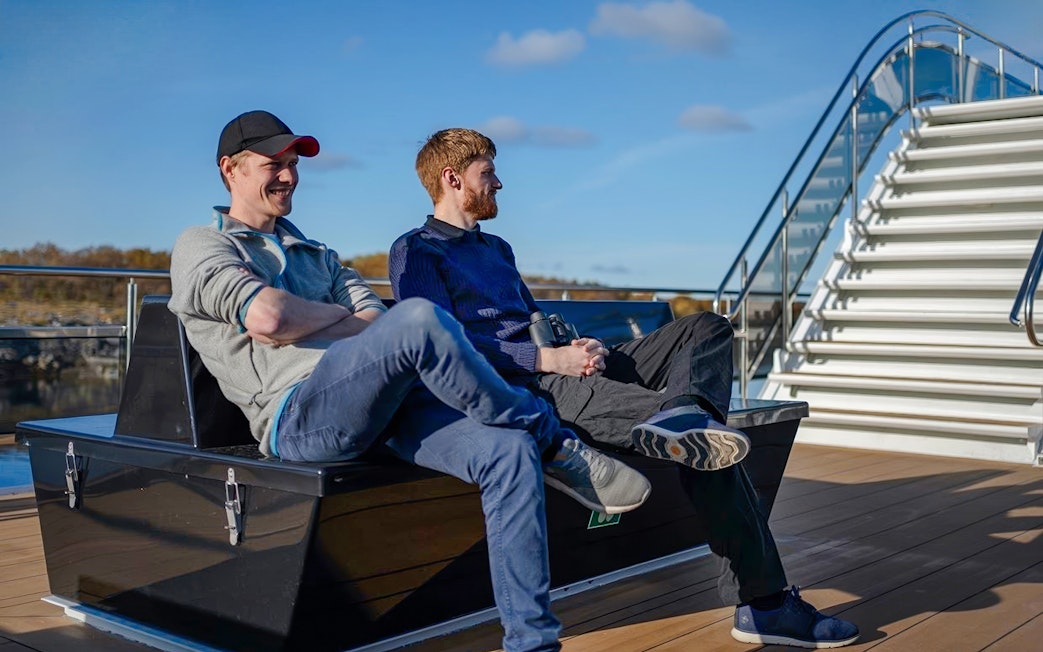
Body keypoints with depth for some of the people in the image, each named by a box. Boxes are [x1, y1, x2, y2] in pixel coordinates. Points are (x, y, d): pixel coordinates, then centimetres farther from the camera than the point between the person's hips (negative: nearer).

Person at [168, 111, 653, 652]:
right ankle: (555, 445, -15)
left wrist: (299, 326, -4)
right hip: (300, 414, -7)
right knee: (420, 319, -33)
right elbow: (267, 315, -11)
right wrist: (344, 318, 6)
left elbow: (375, 319, 14)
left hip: (387, 401, 7)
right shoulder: (201, 246, 11)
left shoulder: (314, 253, 33)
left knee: (510, 451, -18)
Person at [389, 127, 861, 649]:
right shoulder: (415, 251, 4)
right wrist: (550, 358, -18)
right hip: (526, 390, -9)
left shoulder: (497, 249, 32)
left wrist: (580, 345, 3)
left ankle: (680, 416, -40)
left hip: (572, 370, 9)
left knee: (707, 328, -11)